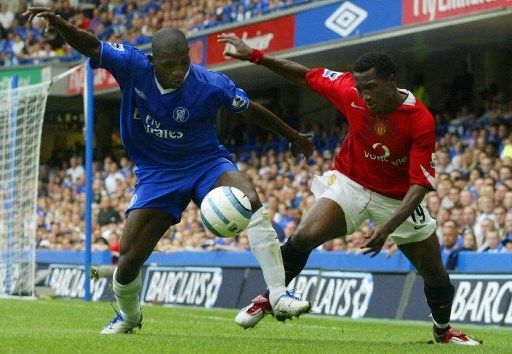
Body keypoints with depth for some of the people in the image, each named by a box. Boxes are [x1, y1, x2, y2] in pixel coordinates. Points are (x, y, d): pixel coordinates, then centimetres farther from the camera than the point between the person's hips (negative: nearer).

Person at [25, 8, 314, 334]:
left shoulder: (211, 85, -18)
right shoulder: (133, 67, -16)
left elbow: (251, 110, -2)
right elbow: (91, 46, -19)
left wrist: (293, 136, 9)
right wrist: (61, 26, -40)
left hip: (207, 163, -2)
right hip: (156, 174, 2)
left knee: (251, 201, -34)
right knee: (128, 260, -5)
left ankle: (279, 297, -32)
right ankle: (128, 316, 31)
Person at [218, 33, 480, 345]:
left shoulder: (421, 121, -27)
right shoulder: (350, 91, -18)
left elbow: (421, 184, -26)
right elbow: (305, 76, -3)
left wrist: (387, 228, -37)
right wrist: (254, 55, -10)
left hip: (398, 199, -1)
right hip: (351, 182, 1)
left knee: (436, 275, 6)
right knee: (305, 237, -23)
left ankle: (443, 330, 35)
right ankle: (267, 299, -3)